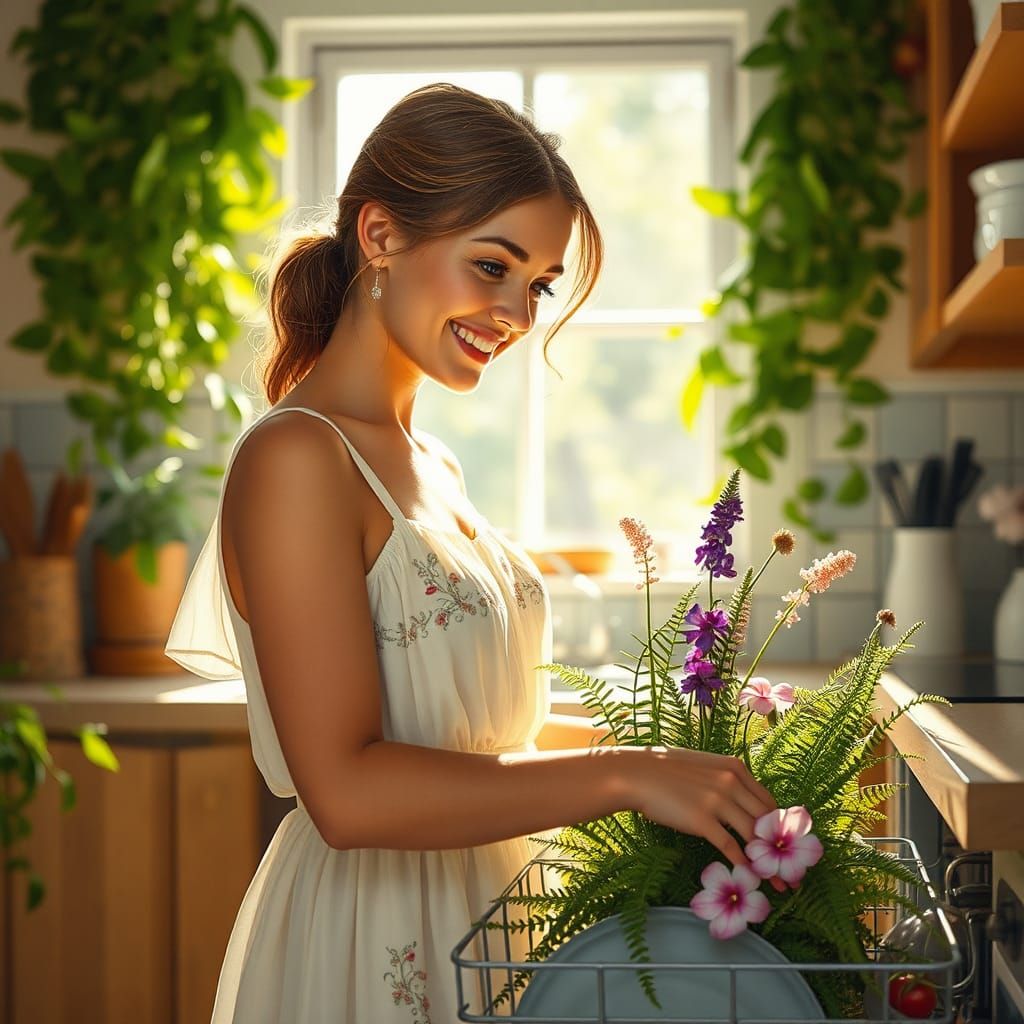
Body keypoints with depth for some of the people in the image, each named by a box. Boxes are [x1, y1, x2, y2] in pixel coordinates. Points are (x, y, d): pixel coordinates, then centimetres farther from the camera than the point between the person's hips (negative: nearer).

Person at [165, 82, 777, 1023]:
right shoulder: (294, 459, -18)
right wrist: (627, 775, -25)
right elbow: (348, 789, -25)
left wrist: (656, 738, 3)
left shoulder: (430, 466, 9)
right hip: (368, 947, -8)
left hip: (475, 926, 8)